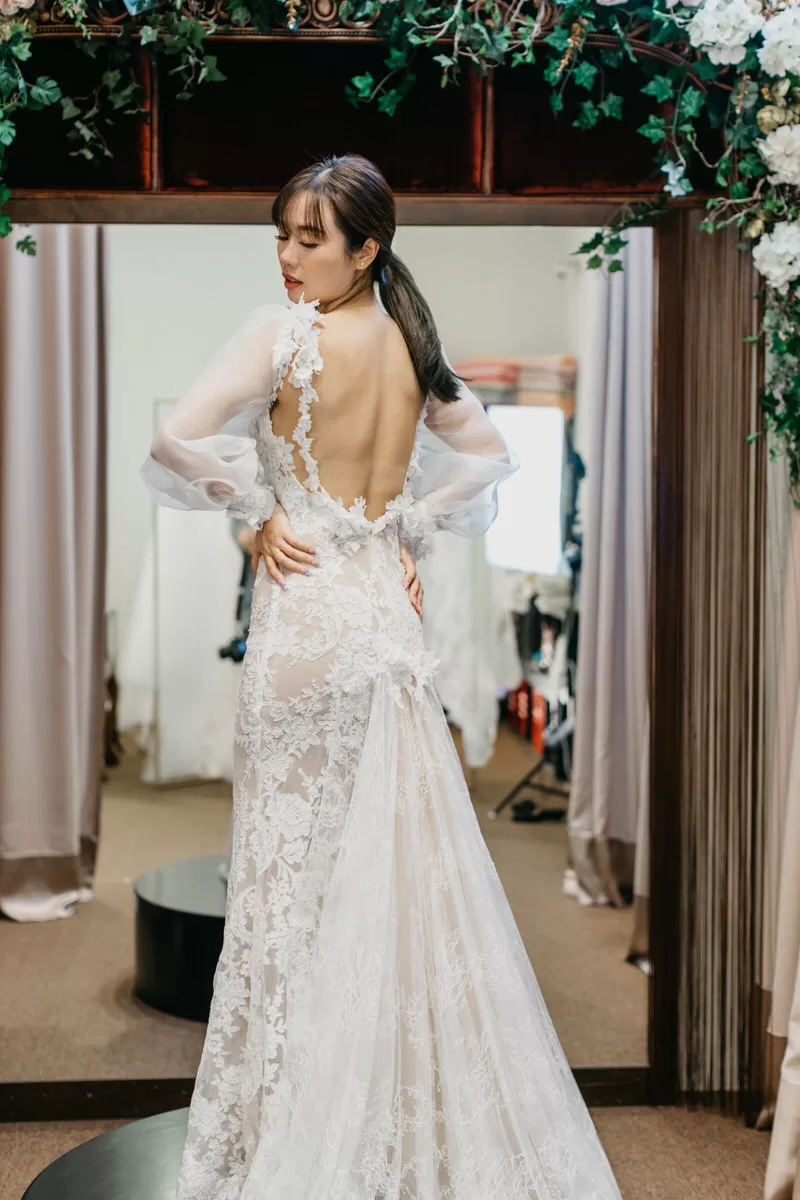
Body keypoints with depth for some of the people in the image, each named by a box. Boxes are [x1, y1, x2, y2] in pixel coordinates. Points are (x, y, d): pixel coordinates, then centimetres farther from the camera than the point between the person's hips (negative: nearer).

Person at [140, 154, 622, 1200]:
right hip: (387, 604, 6)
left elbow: (178, 442, -21)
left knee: (298, 860, 4)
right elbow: (486, 451, 18)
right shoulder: (413, 340, 6)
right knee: (403, 852, 12)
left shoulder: (285, 333, -13)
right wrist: (412, 534, 13)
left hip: (307, 612, -6)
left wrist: (258, 512, -6)